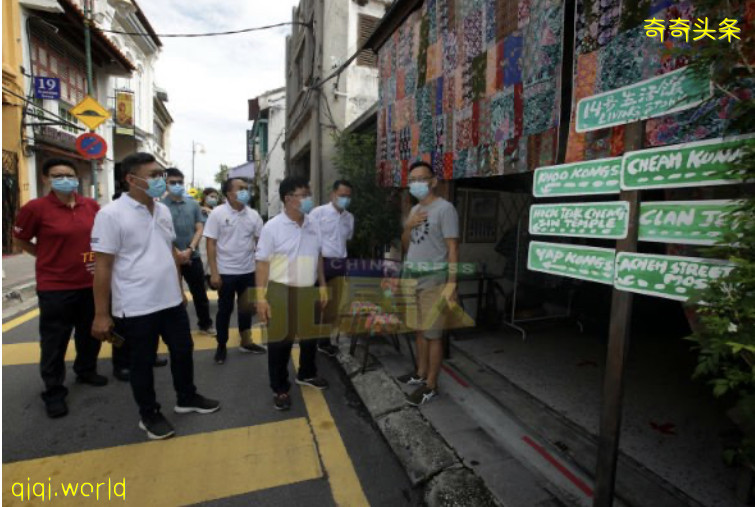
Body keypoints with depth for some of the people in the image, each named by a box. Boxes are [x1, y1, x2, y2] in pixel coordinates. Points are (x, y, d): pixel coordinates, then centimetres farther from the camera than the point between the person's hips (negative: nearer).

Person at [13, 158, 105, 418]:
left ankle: (86, 371, 40)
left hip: (90, 283, 4)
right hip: (55, 286, -4)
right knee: (54, 342, 6)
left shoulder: (91, 205, 1)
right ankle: (53, 391, 22)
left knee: (90, 333, 18)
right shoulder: (36, 208, -10)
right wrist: (49, 257, -2)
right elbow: (20, 239, 4)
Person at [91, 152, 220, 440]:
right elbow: (102, 267, -14)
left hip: (172, 301, 6)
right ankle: (149, 415, 33)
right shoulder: (111, 214, -14)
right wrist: (101, 315, -12)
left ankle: (187, 399, 40)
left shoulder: (164, 211, 6)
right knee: (142, 363, 12)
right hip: (136, 308, -6)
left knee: (183, 350, 18)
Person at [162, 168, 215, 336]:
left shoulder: (193, 204, 4)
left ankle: (205, 323, 27)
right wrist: (177, 253, -15)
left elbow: (199, 229, 1)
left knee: (200, 292, 11)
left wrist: (190, 250, -11)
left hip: (193, 256, 2)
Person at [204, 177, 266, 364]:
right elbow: (211, 244, -8)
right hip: (226, 272, -3)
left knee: (247, 307, 14)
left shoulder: (253, 215, 1)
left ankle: (246, 342, 31)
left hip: (248, 271, 3)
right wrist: (214, 273, -12)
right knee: (225, 309, 9)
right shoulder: (218, 213, -8)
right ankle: (221, 346, 26)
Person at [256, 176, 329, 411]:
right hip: (281, 292, -5)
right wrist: (261, 297, -15)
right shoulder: (273, 227, -11)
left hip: (309, 291, 6)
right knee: (280, 341, 7)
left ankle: (306, 375, 43)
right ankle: (280, 389, 26)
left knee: (310, 337, 19)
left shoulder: (313, 226, 5)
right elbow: (263, 262, -11)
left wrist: (323, 286, 11)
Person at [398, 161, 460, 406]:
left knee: (432, 334, 1)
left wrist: (451, 284, -22)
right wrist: (408, 227, -3)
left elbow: (452, 248, -16)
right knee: (420, 330, 17)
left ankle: (431, 385, 14)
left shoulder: (444, 208, -11)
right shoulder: (415, 210, 15)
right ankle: (420, 374, 31)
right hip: (412, 281, 8)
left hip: (433, 283, -8)